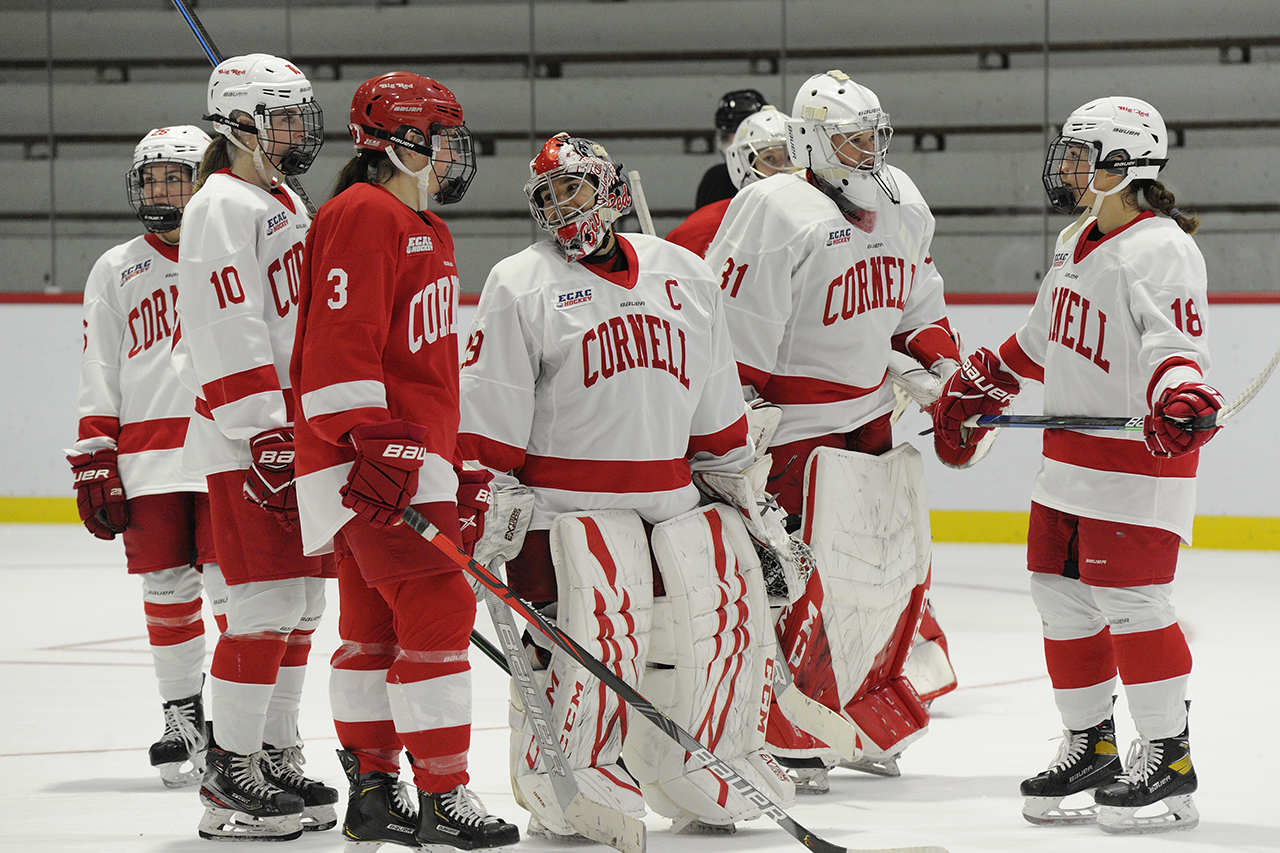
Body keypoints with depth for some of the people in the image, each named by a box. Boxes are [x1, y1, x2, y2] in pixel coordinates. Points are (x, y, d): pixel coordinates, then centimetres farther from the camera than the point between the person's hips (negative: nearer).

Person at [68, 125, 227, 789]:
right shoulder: (116, 272, 12)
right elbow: (99, 379, 10)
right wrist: (93, 463, 3)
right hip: (148, 459, 2)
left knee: (234, 586, -7)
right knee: (166, 593, 2)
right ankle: (182, 717, 13)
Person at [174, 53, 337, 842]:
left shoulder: (288, 206, 20)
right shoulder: (223, 206, -10)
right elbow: (228, 333, -18)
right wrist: (268, 436, -22)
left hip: (301, 431, 10)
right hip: (246, 441, -10)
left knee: (303, 605, 11)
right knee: (266, 607, -12)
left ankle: (277, 757, 19)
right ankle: (231, 781, -9)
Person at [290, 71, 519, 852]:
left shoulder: (428, 231, 21)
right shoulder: (363, 217, -12)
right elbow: (341, 343, -21)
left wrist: (463, 466, 27)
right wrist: (372, 448, -26)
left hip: (415, 456, 11)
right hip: (370, 464, -11)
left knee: (376, 625, 14)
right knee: (438, 606, -15)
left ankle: (373, 789, 19)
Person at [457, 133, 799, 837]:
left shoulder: (685, 276, 13)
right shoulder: (521, 285, -1)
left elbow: (717, 410, 20)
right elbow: (489, 417, -4)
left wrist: (738, 481, 19)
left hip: (673, 500, 5)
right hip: (566, 505, -4)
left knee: (726, 605, -9)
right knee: (595, 622, -24)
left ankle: (709, 772, 8)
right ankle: (566, 782, -11)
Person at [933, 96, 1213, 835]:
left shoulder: (1160, 250, -16)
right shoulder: (1077, 242, 14)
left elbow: (1175, 345, -27)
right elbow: (1040, 340, 27)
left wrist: (1180, 397, -46)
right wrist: (978, 387, 31)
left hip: (1138, 460, -9)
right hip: (1070, 458, 9)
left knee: (1132, 602, -10)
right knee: (1063, 599, 11)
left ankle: (1168, 761, -2)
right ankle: (1091, 746, 22)